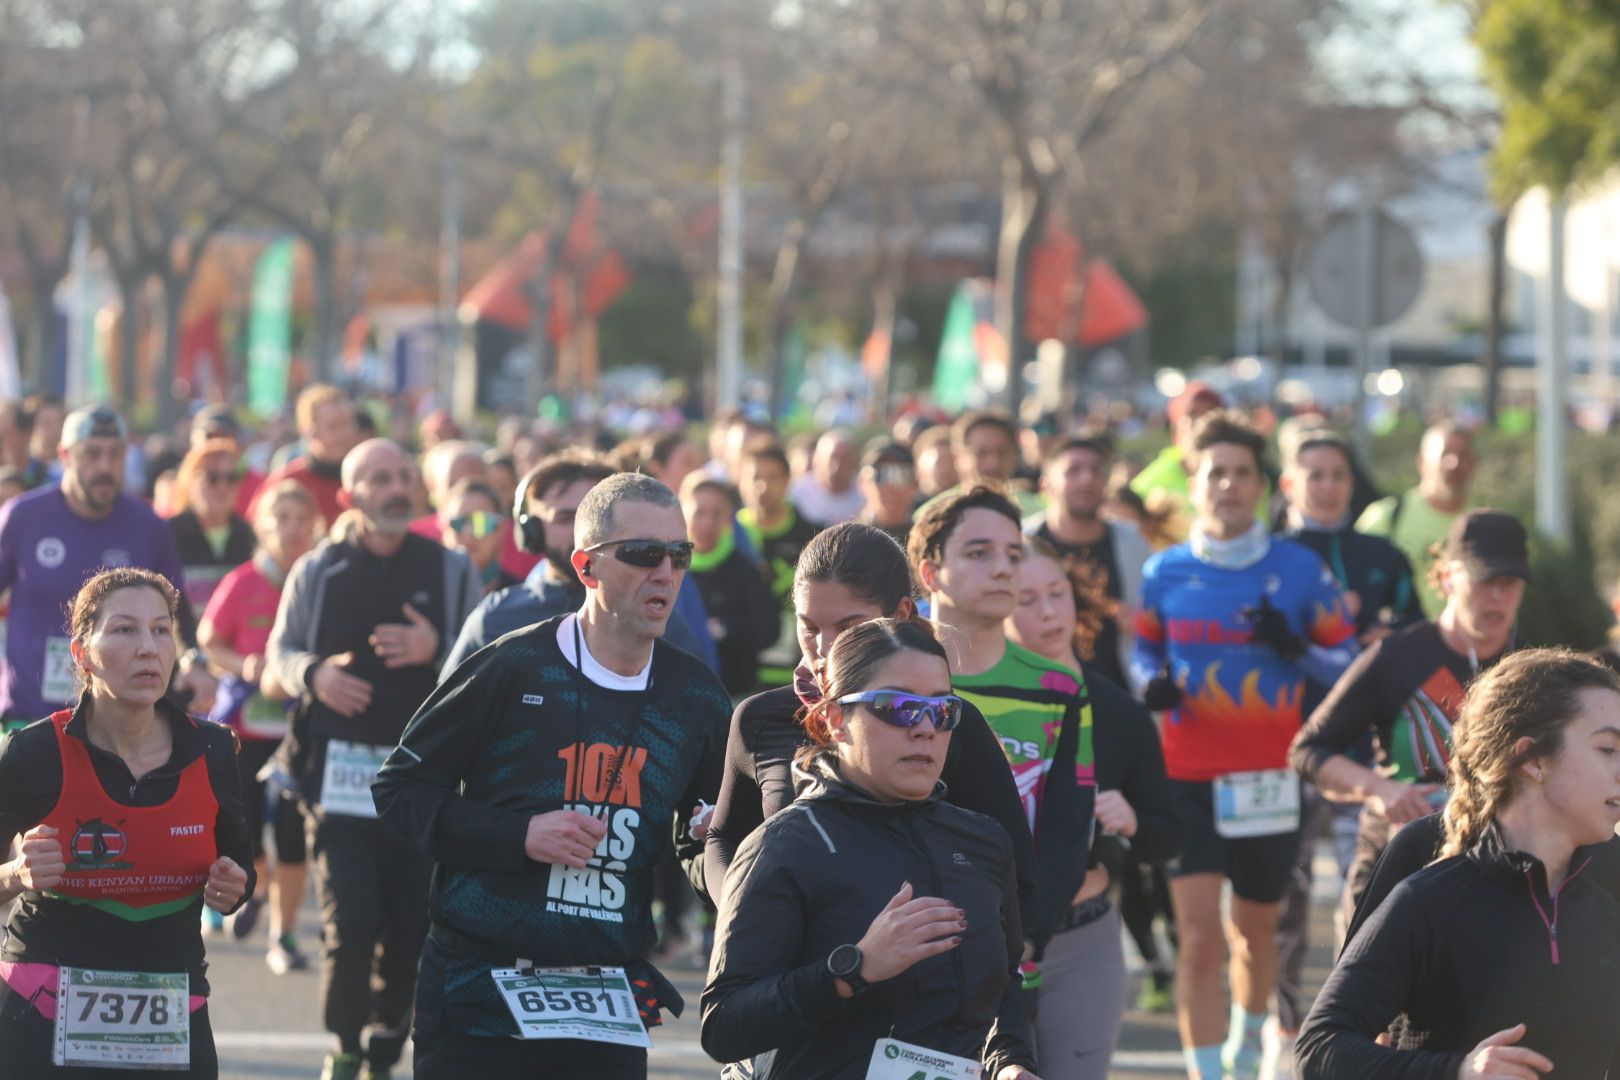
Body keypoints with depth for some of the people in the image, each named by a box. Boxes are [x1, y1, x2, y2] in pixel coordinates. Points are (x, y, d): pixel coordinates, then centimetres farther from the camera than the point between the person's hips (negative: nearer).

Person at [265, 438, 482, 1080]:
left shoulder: (451, 571, 7)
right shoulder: (319, 571, 7)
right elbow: (279, 653, 13)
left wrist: (437, 651, -12)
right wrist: (314, 674, -8)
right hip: (339, 772, -1)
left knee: (411, 926, 0)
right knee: (351, 921, -10)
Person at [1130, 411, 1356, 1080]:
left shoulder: (1298, 569, -1)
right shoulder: (1165, 573, 2)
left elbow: (1347, 658, 4)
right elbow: (1144, 647, 16)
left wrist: (1295, 650, -16)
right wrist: (1151, 682, -6)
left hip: (1269, 777, 1)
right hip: (1188, 774, -1)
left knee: (1255, 929, 15)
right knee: (1199, 936, -11)